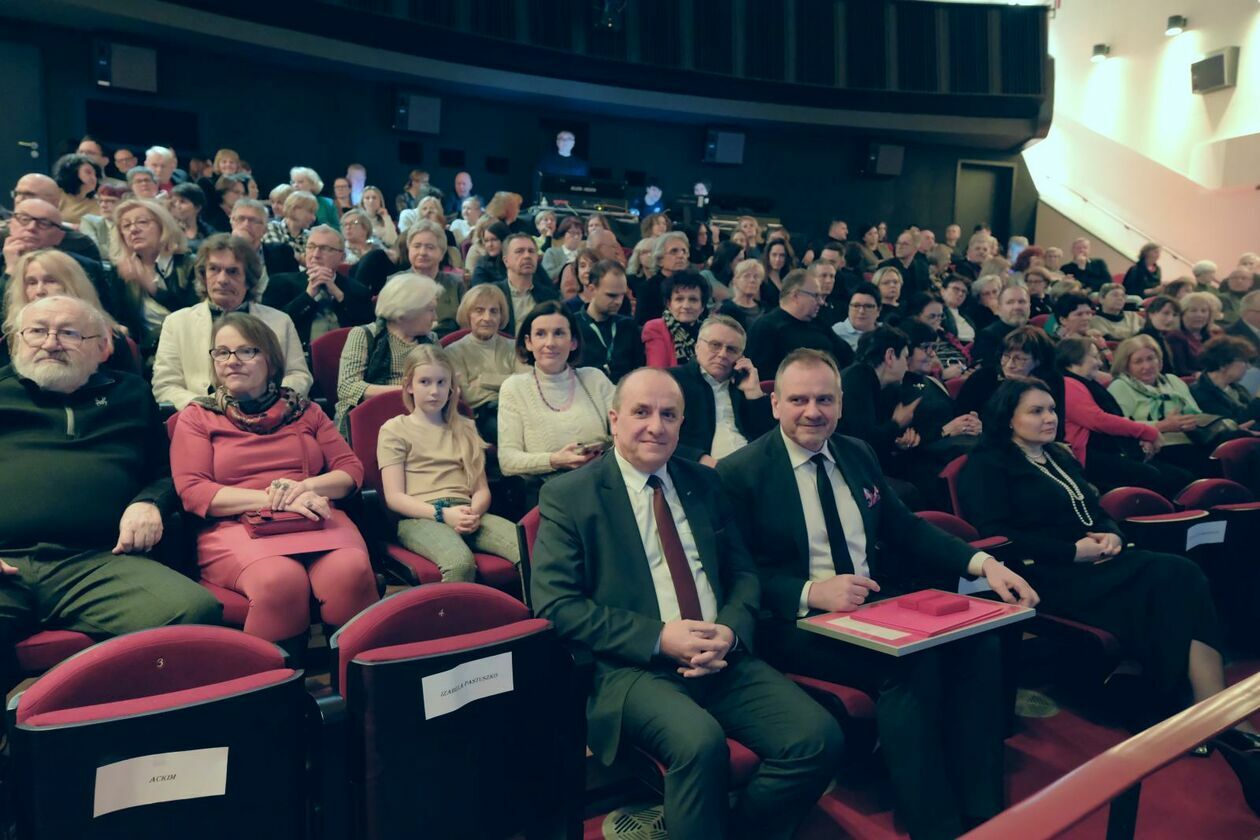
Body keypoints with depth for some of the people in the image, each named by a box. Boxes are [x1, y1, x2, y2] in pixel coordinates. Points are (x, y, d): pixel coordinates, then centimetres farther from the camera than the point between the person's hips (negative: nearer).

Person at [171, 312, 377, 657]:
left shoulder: (303, 410, 21)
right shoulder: (197, 417, 15)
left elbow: (351, 469, 14)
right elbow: (192, 492, 1)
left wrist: (305, 488, -8)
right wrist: (271, 498, -12)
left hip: (314, 519, 2)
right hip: (236, 525, -1)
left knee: (350, 572, -33)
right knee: (280, 580, -37)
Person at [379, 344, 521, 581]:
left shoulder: (465, 428, 25)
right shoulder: (394, 430, 12)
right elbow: (394, 497, 2)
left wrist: (475, 511, -6)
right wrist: (442, 513, -13)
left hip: (466, 514, 4)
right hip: (420, 517, -4)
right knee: (460, 562, -39)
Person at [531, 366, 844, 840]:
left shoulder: (704, 483, 15)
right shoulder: (569, 496, 0)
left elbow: (743, 573, 16)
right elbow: (555, 604, -8)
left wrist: (730, 630, -7)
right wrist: (658, 637, -16)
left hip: (720, 660, 5)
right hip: (631, 668, -5)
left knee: (819, 739, -16)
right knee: (702, 742, -34)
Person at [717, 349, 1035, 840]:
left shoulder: (858, 455, 14)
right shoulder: (741, 473, -6)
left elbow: (905, 529, 16)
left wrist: (982, 563, 1)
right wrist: (811, 593, -25)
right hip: (797, 623, -6)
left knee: (977, 645, -18)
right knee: (911, 663, -30)